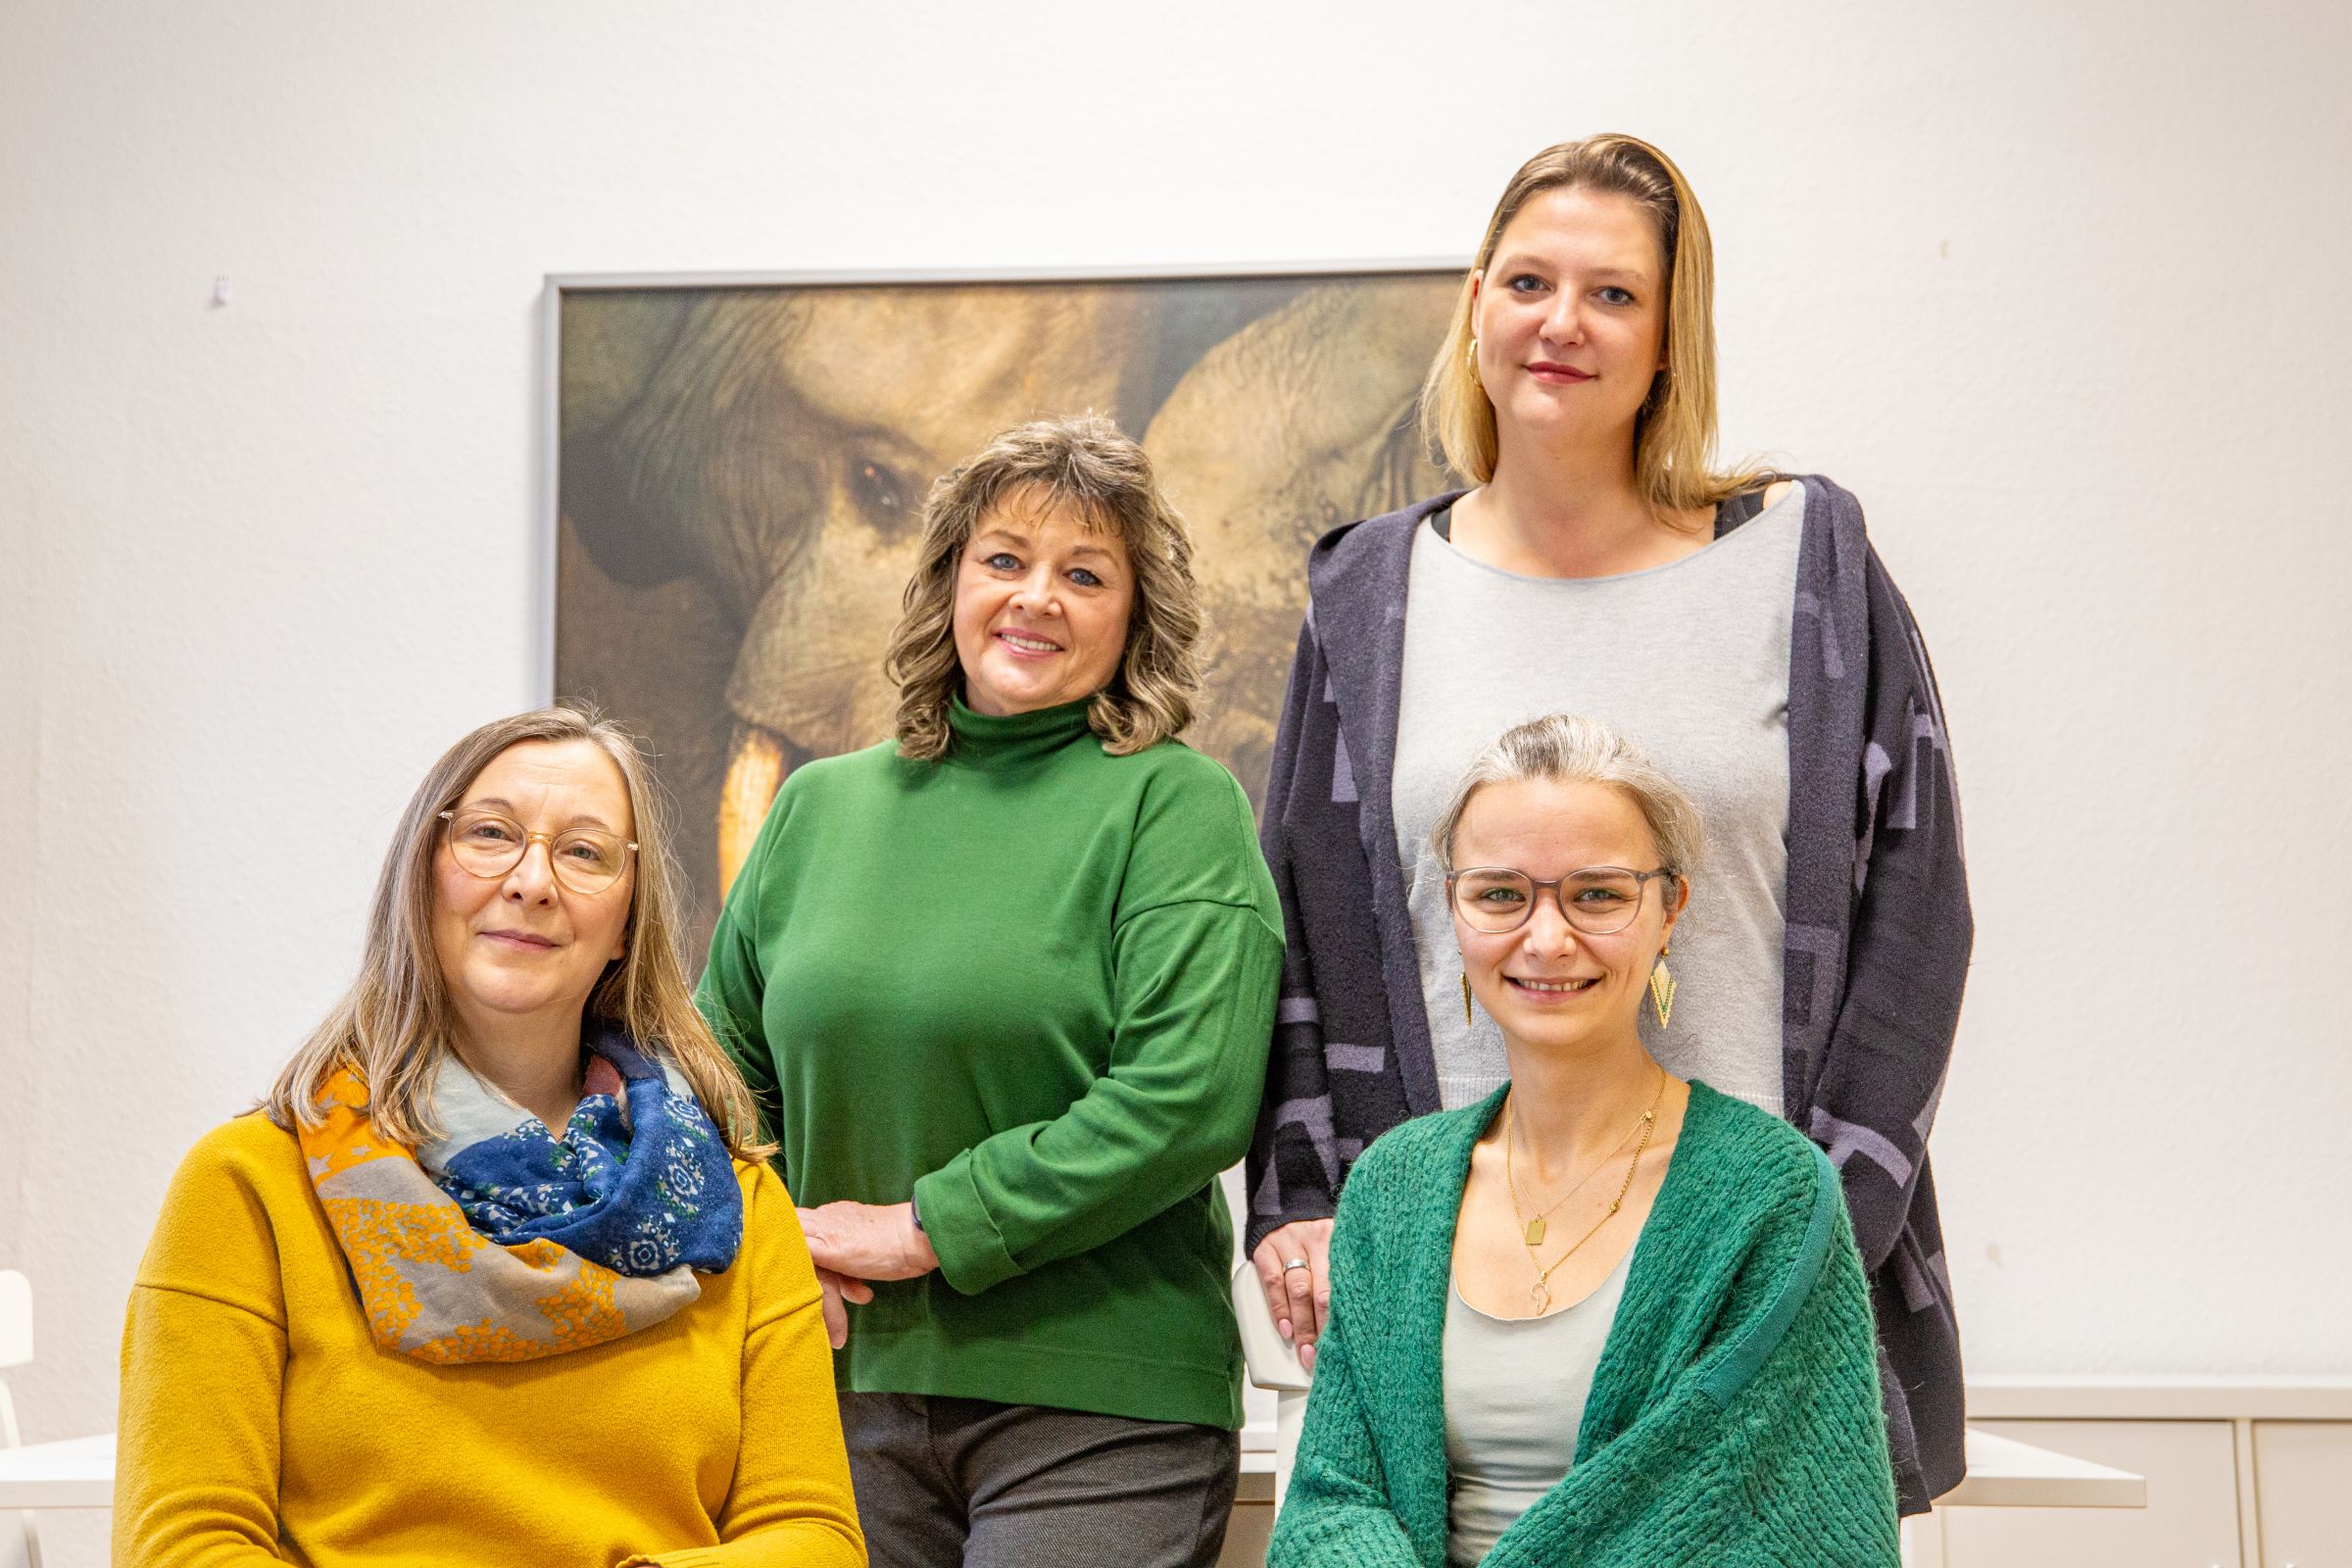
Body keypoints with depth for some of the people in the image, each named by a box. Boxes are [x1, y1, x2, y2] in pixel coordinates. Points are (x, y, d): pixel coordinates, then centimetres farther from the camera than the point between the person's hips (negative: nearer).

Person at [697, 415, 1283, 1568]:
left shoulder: (1175, 803, -4)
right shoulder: (822, 804, 12)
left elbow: (1191, 1098, -14)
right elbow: (722, 1058, 19)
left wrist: (928, 1229, -12)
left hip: (1094, 1405, -4)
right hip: (847, 1387, 4)